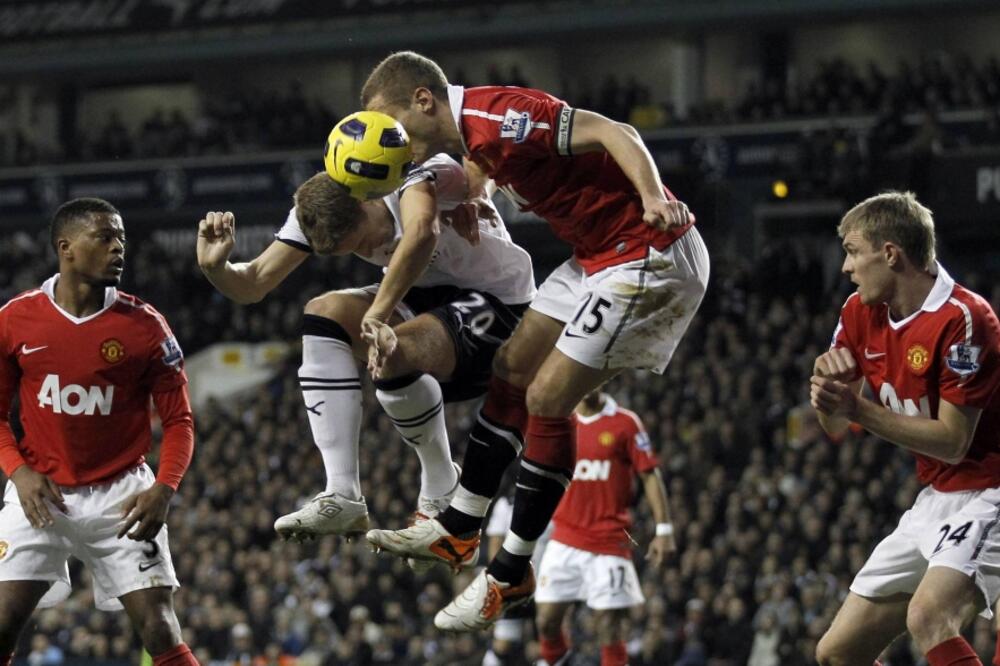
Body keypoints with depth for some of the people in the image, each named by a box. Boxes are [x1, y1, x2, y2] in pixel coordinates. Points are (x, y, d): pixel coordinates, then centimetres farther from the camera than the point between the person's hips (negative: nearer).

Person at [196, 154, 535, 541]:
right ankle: (342, 498, -20)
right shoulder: (318, 209, -9)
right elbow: (253, 284, -8)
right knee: (323, 314, -15)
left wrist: (377, 315, -59)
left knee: (392, 356, -32)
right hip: (430, 296, 7)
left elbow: (422, 233, -52)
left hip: (498, 304, -7)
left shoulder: (416, 177, -29)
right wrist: (215, 268, -29)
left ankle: (441, 493, -4)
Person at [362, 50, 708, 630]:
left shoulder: (496, 117, -21)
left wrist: (652, 198, -44)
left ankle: (512, 574, 3)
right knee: (512, 371, 15)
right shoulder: (475, 133, 7)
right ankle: (458, 530, 28)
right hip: (599, 254, 10)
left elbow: (613, 132, -28)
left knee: (547, 399, -9)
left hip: (648, 256, -10)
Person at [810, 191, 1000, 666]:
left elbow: (953, 441, -20)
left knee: (929, 619, -34)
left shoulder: (961, 318, -19)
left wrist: (859, 408, -23)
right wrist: (826, 379, -10)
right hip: (934, 500, 9)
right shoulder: (861, 312, 5)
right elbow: (835, 425, 11)